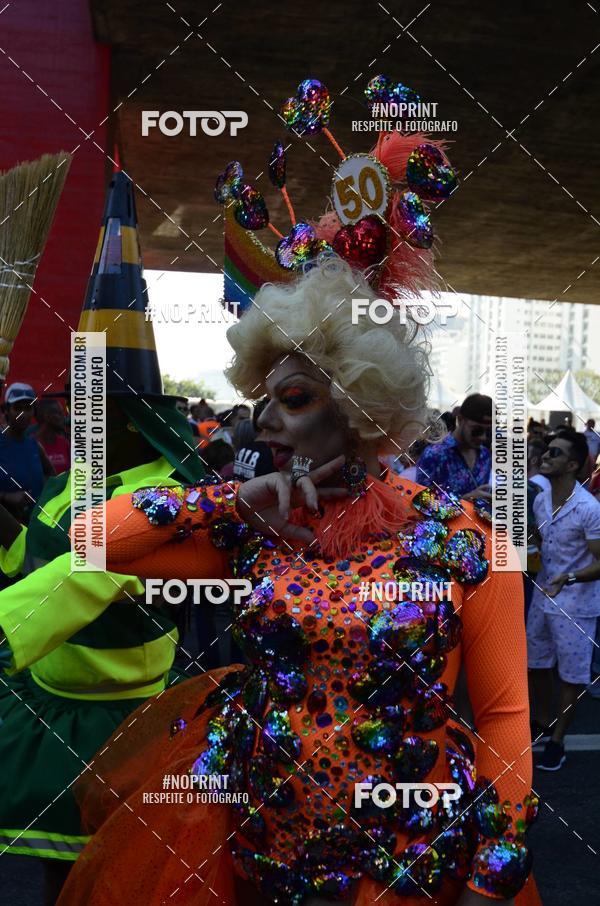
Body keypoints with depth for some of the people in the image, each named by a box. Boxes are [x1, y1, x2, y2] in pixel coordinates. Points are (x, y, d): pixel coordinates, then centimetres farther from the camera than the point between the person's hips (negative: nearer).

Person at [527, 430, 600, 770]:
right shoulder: (540, 501, 0)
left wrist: (568, 579, -35)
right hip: (542, 596, 7)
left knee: (572, 674, 9)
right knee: (537, 663, 19)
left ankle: (557, 739, 25)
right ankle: (542, 721, 40)